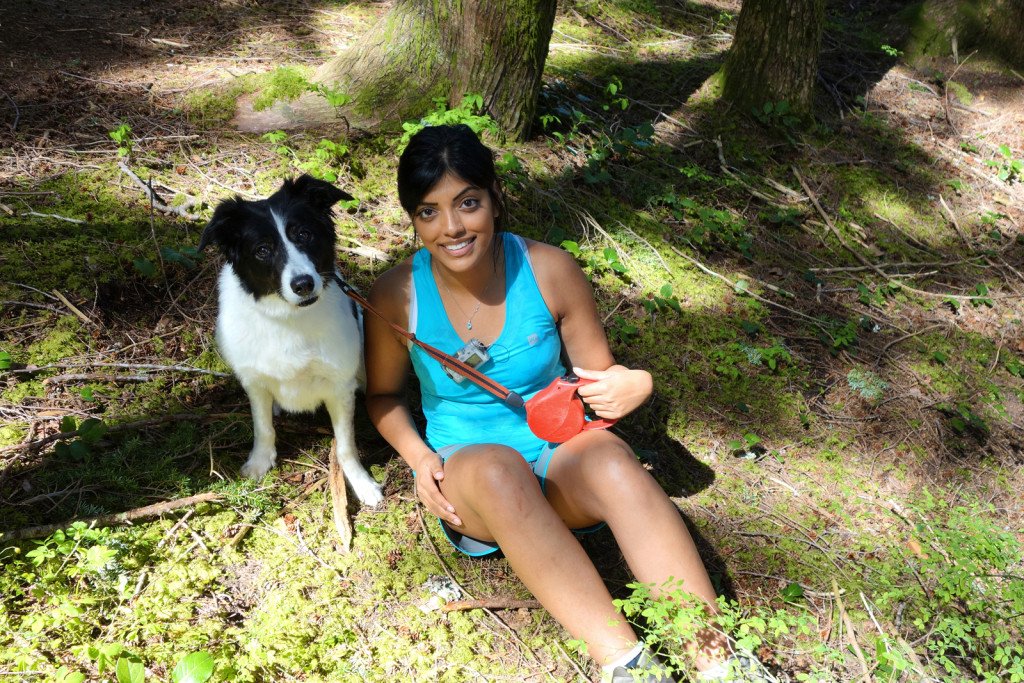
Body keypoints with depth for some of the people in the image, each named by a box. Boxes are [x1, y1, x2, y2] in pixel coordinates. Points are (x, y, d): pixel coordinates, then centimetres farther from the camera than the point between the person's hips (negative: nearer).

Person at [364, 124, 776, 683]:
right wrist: (418, 456, -11)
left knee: (609, 457, -35)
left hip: (561, 456, 0)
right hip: (466, 477, 0)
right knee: (495, 465, -37)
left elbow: (600, 375, 2)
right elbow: (384, 394, 8)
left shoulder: (549, 271, -9)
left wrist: (633, 385, -22)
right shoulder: (396, 296, -9)